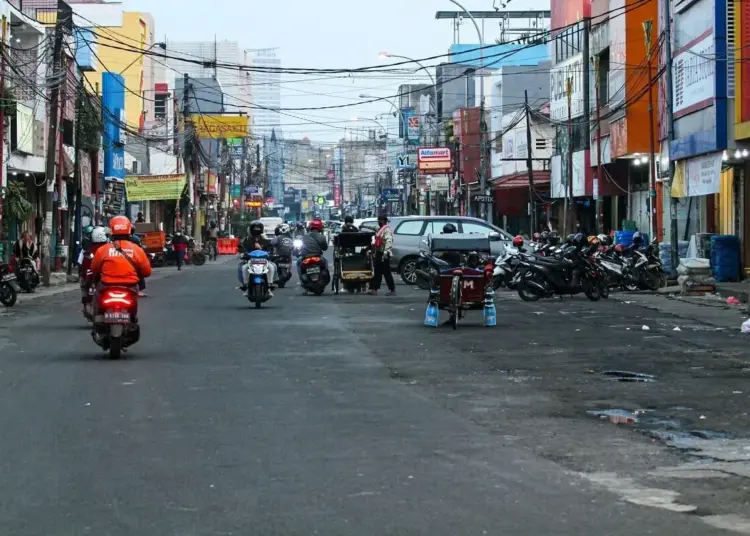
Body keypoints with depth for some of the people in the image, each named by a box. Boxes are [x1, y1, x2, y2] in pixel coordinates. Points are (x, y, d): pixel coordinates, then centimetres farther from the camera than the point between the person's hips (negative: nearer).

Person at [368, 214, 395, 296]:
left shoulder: (387, 230, -13)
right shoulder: (380, 229, 18)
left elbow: (388, 242, -23)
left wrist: (385, 253, -30)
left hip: (384, 254, -10)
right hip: (379, 253, 10)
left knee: (386, 273, -7)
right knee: (377, 272, 10)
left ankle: (392, 290, -3)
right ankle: (374, 289, 11)